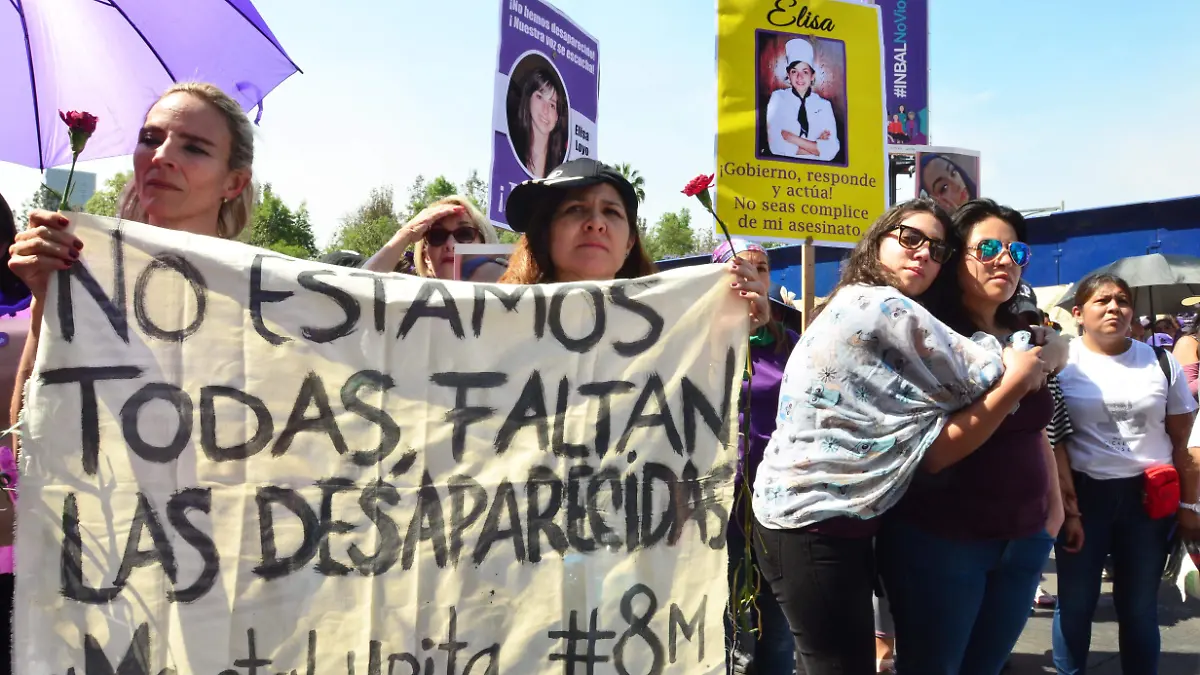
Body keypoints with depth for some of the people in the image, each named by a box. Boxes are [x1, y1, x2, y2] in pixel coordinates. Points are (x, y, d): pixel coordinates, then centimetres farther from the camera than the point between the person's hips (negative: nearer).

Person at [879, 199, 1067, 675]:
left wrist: (1053, 506, 14)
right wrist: (1013, 384, -25)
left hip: (1022, 539, 6)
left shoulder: (1025, 338, 5)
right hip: (939, 540, -6)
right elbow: (933, 455, -22)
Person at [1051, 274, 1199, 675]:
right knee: (1075, 604, 7)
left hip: (1150, 497, 2)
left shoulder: (1161, 363, 3)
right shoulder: (1061, 364, -4)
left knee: (1140, 608, 11)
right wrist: (1066, 508, -9)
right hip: (1084, 493, -2)